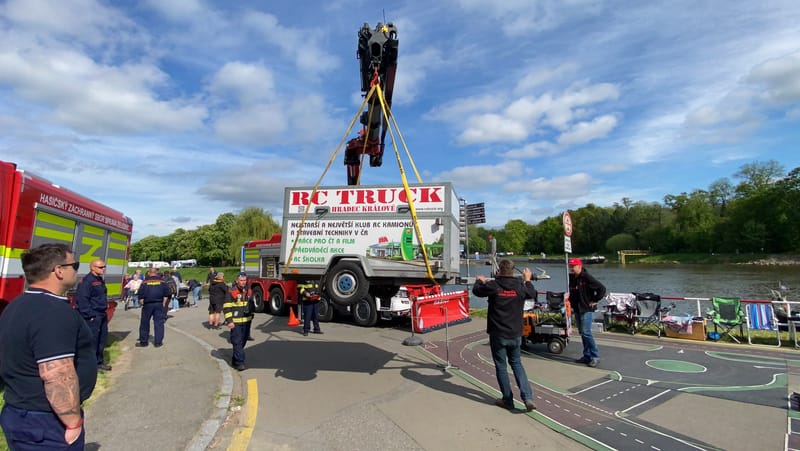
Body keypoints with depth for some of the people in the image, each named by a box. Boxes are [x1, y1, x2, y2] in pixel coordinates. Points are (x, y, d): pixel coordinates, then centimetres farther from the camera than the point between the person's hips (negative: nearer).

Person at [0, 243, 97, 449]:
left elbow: (22, 363, 18)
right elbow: (58, 377, -31)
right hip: (47, 425, -10)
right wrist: (74, 423, -20)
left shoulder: (17, 306, 7)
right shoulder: (54, 312, -26)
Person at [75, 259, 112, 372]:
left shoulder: (100, 280, 15)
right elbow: (82, 300, -21)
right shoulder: (86, 281, -16)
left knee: (102, 339, 16)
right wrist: (90, 316, -20)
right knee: (92, 341, -3)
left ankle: (99, 361, 29)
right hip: (92, 317, -10)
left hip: (101, 315, 10)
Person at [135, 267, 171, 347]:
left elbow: (141, 295, -1)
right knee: (159, 323, 4)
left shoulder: (145, 282, 0)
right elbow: (166, 294, 1)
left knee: (144, 323, 13)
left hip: (147, 304, 0)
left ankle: (143, 341, 19)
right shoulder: (162, 281, 2)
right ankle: (158, 342, 5)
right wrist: (164, 304, 7)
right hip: (159, 304, 0)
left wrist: (142, 303, 11)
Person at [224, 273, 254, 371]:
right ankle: (239, 363, -3)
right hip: (236, 322, -6)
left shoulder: (249, 291, 8)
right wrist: (229, 321, -14)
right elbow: (226, 307, -10)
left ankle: (235, 360, 29)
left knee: (243, 341, 13)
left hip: (246, 321, 6)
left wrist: (251, 316, 19)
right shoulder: (232, 292, -9)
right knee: (237, 342, -7)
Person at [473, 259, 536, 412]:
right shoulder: (520, 286, -6)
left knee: (501, 366, 11)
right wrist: (528, 280, 33)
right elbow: (532, 294, 16)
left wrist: (479, 280, 25)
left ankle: (508, 400, 19)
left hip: (497, 334, -3)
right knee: (516, 363, 20)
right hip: (515, 334, 3)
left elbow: (476, 290, 3)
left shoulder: (493, 285, -15)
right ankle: (527, 397, 9)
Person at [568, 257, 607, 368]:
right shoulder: (571, 278, 7)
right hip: (577, 310, 8)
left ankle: (595, 356, 0)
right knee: (582, 333, 12)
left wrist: (595, 301, -13)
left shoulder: (586, 277, -15)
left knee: (586, 332, -13)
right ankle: (587, 356, 21)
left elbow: (602, 288, -16)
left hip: (587, 309, -8)